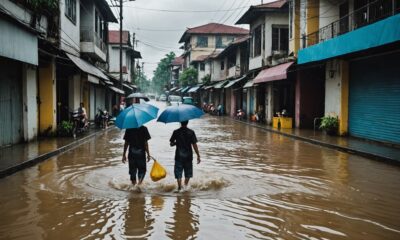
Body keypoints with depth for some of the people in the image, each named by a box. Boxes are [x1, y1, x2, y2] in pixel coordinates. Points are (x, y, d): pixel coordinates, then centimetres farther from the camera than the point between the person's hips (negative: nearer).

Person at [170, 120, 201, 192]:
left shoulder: (176, 132, -4)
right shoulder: (191, 132, -6)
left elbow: (171, 144, 1)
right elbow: (194, 145, -9)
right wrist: (198, 156, -5)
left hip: (179, 156, 0)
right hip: (188, 156, 0)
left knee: (178, 174, 5)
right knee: (188, 174, 18)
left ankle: (180, 188, -2)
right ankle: (186, 186, 20)